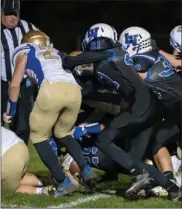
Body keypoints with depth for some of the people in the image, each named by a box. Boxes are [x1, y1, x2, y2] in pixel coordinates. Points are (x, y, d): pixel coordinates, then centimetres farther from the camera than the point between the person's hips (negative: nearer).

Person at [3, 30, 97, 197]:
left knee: (39, 137, 12)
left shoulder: (23, 51, 24)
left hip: (52, 89, -5)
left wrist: (10, 111, 29)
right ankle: (86, 170, 12)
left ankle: (64, 182, 1)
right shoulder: (54, 52, 38)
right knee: (63, 133, 28)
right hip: (74, 89, 5)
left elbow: (15, 84, 18)